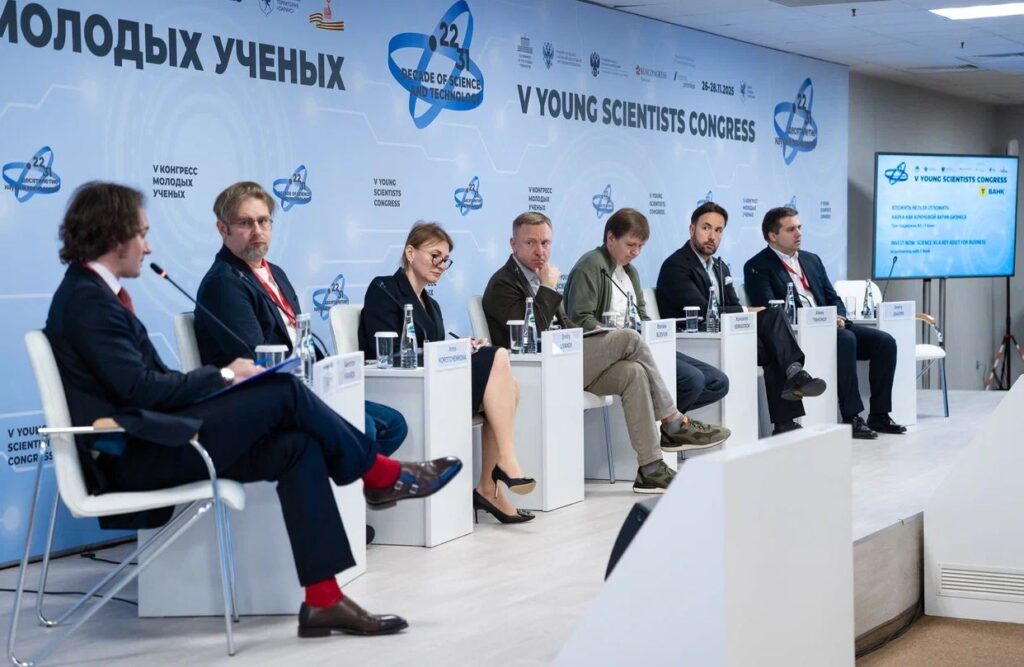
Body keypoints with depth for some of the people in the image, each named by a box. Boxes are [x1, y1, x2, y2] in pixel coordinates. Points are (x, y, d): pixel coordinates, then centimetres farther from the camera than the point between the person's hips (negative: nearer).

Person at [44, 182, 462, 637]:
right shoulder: (87, 300, -14)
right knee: (283, 391, -14)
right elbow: (139, 388, -21)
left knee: (299, 448, -5)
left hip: (145, 442, 10)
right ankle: (383, 476, 6)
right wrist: (222, 375, -10)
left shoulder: (91, 293, 17)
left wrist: (217, 379, 1)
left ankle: (322, 600, -9)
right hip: (135, 457, -10)